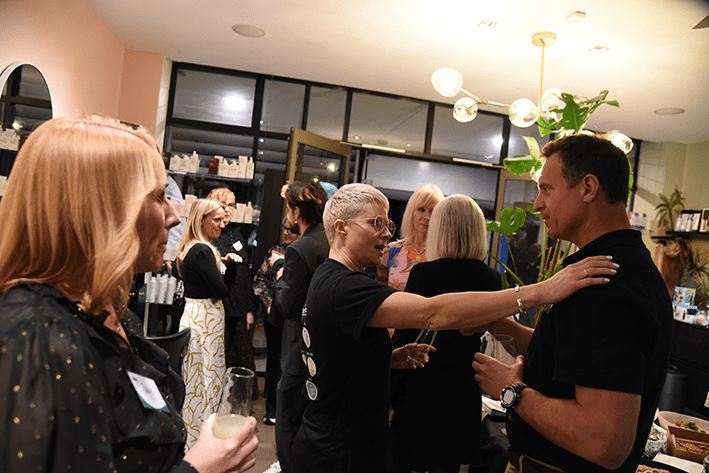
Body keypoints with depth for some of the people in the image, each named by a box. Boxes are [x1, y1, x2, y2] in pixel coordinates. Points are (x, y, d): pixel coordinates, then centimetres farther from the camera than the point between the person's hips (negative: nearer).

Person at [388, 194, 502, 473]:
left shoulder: (423, 273, -17)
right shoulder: (492, 279, -3)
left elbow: (404, 338, -13)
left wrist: (387, 393, -4)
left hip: (421, 388, -4)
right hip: (464, 390, 4)